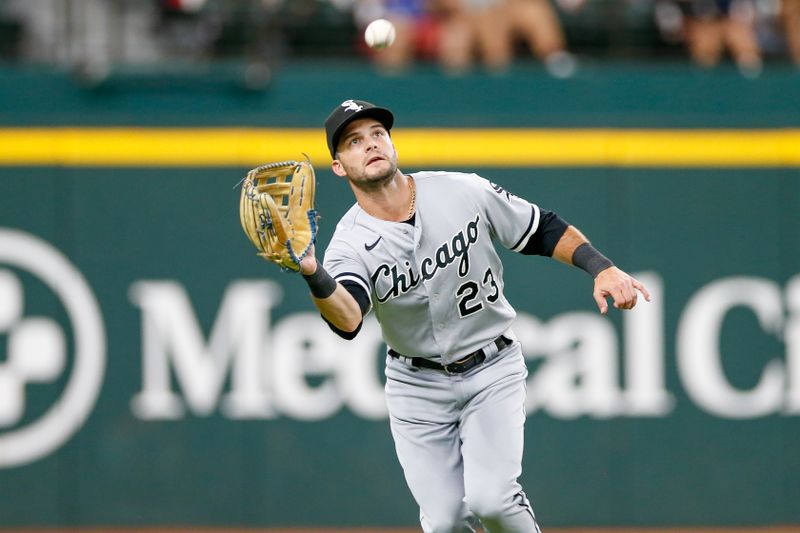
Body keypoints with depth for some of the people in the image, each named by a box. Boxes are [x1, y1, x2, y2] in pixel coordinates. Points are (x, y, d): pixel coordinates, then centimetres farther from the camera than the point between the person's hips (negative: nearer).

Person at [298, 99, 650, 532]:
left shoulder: (465, 193, -12)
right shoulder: (351, 243, -17)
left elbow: (543, 229, 1)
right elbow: (347, 319, -38)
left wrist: (601, 268, -14)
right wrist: (313, 275, -59)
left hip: (493, 370, -1)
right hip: (416, 387, 1)